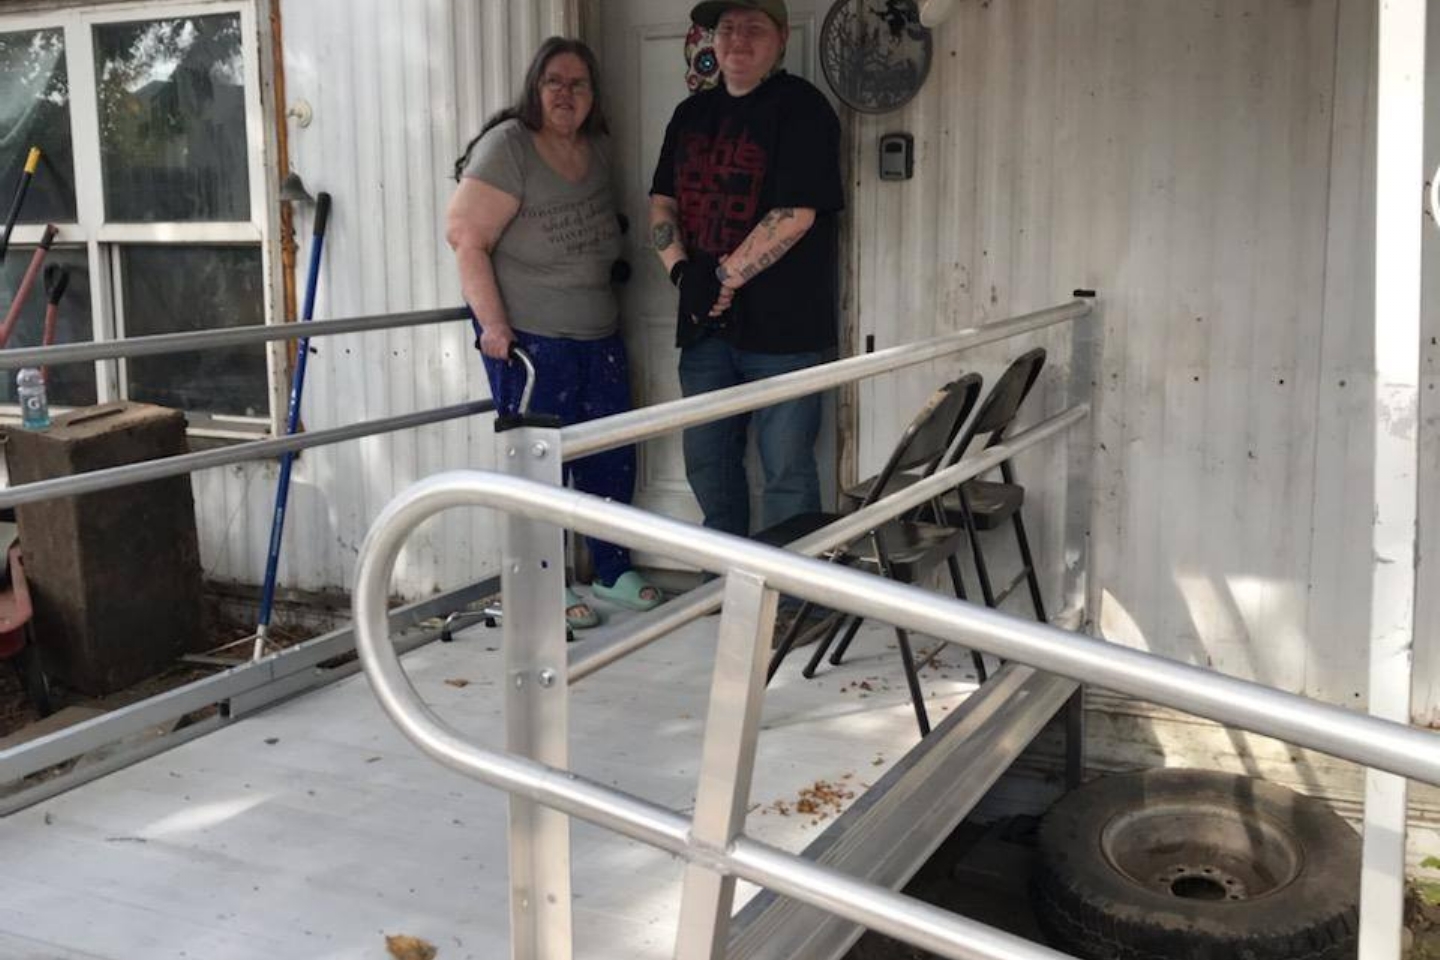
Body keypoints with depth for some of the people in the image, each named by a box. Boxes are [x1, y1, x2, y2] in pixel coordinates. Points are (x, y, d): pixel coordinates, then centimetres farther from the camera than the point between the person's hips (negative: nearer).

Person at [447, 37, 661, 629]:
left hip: (600, 334, 7)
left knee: (611, 459, 12)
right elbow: (466, 239, -17)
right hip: (530, 339, -7)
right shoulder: (508, 147, -13)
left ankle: (614, 573, 28)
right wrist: (494, 325, -21)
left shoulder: (597, 147, 9)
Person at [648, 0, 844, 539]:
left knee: (786, 469, -3)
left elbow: (795, 215, -15)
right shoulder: (691, 115, 15)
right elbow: (662, 202, 14)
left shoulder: (802, 109, -6)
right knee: (707, 461, 14)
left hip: (781, 327, -6)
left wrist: (724, 278, -13)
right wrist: (683, 269, -4)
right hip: (706, 322, 7)